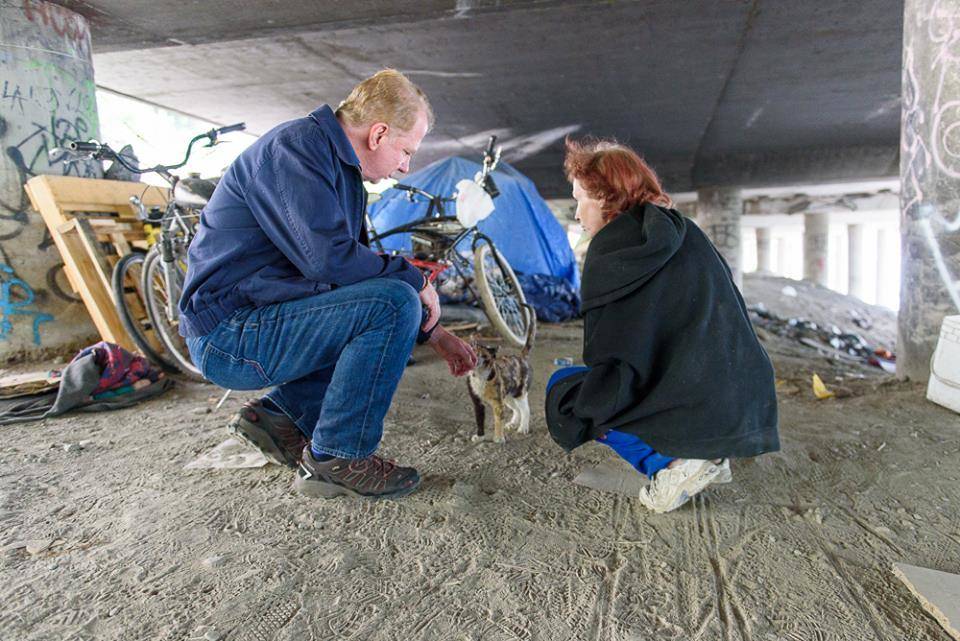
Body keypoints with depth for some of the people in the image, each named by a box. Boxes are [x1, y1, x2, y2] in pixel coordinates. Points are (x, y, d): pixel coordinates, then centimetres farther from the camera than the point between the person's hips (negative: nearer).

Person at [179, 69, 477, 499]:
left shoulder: (342, 168, 14)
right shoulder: (294, 147, -15)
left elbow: (361, 267, 20)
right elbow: (330, 258, -28)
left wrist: (433, 334, 15)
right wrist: (413, 279, -12)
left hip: (250, 324, 10)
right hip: (230, 337, -10)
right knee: (394, 302, -22)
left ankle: (281, 413, 9)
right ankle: (337, 459, -10)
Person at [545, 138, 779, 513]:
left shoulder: (611, 252, -12)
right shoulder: (686, 233, 8)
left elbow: (612, 366, -14)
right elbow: (733, 312, 17)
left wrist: (575, 414, 4)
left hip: (695, 410, -8)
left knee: (561, 386, 8)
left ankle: (670, 463, -6)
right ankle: (707, 457, 14)